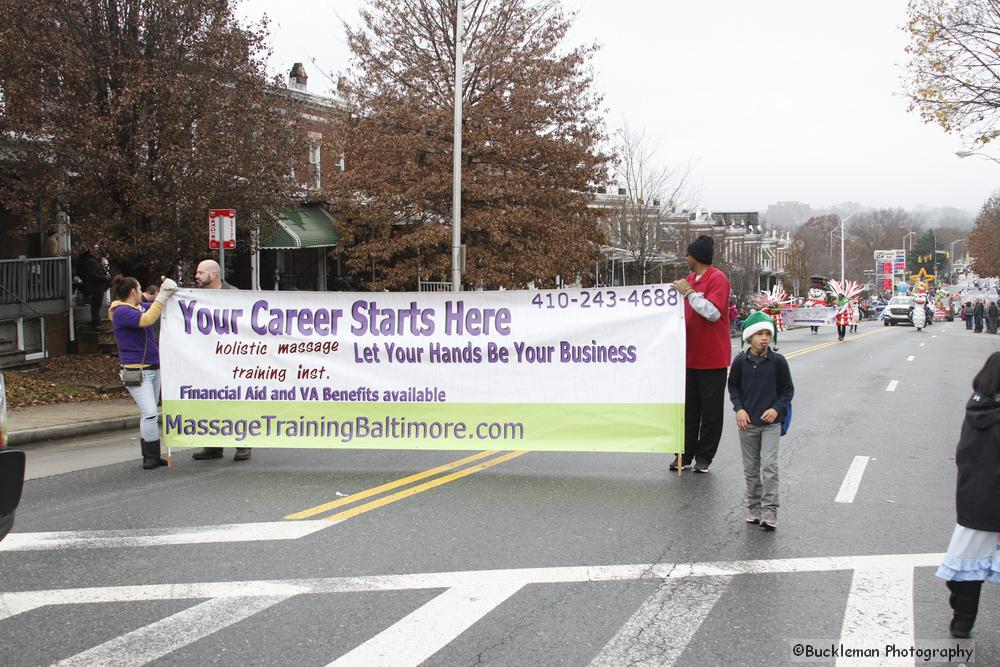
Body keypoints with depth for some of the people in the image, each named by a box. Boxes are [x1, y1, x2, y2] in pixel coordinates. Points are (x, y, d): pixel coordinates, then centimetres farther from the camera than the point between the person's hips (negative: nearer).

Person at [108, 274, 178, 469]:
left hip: (153, 368, 9)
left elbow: (157, 308, 29)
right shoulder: (121, 312, -12)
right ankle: (151, 456, -9)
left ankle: (151, 456, 14)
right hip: (136, 371, -9)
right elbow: (147, 319, -26)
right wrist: (163, 295, -22)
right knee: (149, 413, -16)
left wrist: (170, 291, 11)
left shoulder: (140, 307, 14)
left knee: (149, 414, 10)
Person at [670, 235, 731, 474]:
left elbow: (713, 312, -24)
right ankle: (685, 454, 15)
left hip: (712, 358, -7)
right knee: (688, 408, 9)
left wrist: (689, 293, -21)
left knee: (711, 410, 2)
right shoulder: (689, 279, 13)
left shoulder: (717, 279, -11)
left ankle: (704, 456, 9)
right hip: (690, 356, 7)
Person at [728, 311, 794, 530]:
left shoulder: (778, 361, -5)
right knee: (751, 468, 10)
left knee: (769, 466, -10)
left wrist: (777, 409, -13)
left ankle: (769, 511, -8)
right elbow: (733, 387, 9)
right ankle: (754, 506, 23)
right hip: (747, 422, 2)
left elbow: (788, 390, 2)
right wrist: (739, 408, -6)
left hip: (771, 422, -2)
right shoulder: (740, 361, -2)